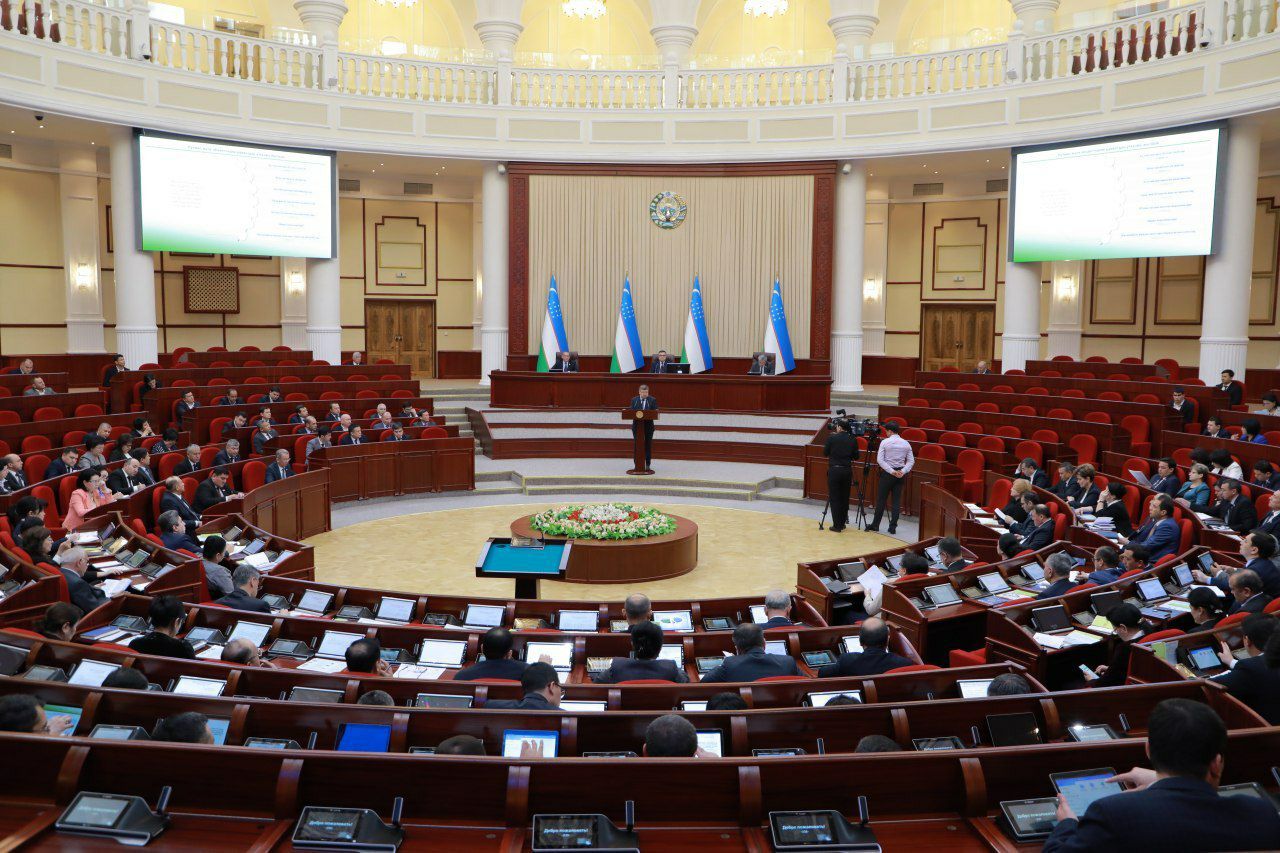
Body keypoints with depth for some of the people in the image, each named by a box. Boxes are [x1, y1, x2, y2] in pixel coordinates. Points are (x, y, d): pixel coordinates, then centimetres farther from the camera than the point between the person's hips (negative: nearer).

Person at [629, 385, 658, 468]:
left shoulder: (652, 400, 1)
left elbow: (655, 412, -3)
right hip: (637, 426, 1)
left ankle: (647, 464, 10)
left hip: (648, 426, -1)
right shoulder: (634, 400, 7)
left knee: (648, 445, 4)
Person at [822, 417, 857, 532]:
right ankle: (842, 523, 19)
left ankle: (837, 526, 0)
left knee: (834, 499, 1)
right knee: (845, 498, 12)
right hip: (847, 471, 3)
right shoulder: (852, 440, 0)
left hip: (834, 470, -3)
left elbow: (825, 453, 1)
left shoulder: (832, 438, -8)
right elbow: (855, 456, 6)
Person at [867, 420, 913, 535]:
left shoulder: (885, 442, -7)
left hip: (887, 473, -3)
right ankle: (893, 527, 6)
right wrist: (903, 471, -6)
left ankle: (875, 526, 13)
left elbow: (880, 460, -14)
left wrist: (892, 471, -14)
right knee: (896, 500, 6)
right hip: (900, 474, 4)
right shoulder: (906, 443, 4)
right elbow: (911, 461, 2)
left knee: (881, 500, 5)